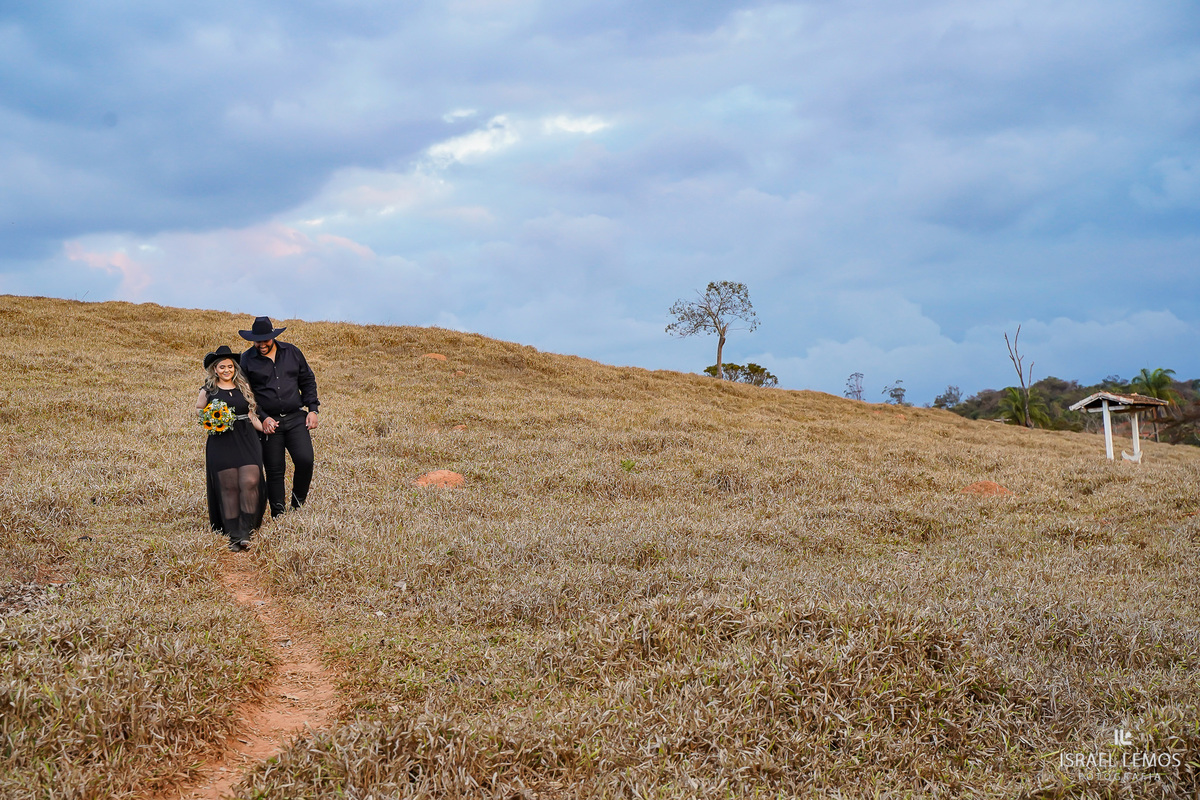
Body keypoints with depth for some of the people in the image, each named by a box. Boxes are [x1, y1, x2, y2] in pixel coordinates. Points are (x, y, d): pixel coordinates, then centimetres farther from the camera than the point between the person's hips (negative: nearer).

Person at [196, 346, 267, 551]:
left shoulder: (244, 388, 14)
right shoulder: (208, 390, 7)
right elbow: (198, 410, 20)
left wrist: (265, 428, 5)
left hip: (247, 440, 2)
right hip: (221, 442, -1)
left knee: (250, 482, -14)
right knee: (228, 487, -3)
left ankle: (246, 532, -9)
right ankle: (234, 535, 4)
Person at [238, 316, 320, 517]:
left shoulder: (292, 352, 8)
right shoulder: (246, 360, 1)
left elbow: (307, 381, 14)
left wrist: (312, 409, 4)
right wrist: (263, 418, -9)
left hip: (296, 418, 1)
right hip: (268, 422, -1)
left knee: (305, 460, -13)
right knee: (274, 471, 2)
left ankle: (298, 504, 10)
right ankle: (278, 515, 13)